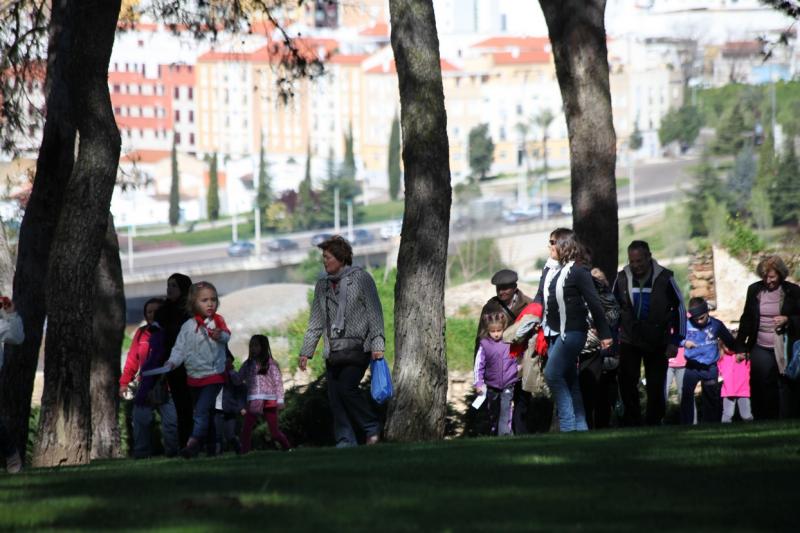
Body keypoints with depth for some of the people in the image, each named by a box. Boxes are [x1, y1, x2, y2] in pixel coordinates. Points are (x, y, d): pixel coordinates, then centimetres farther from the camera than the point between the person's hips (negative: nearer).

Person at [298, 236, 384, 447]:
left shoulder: (361, 279, 1)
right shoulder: (322, 286, 16)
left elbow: (374, 314, -3)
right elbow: (316, 322, 20)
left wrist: (377, 344, -12)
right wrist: (306, 351, 14)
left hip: (357, 348, -6)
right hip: (333, 352, 6)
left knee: (346, 388, -20)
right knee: (335, 397, -2)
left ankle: (373, 428, -6)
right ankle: (345, 443, 1)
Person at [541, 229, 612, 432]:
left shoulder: (578, 270, -12)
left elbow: (594, 302, -14)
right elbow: (545, 301, 14)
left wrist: (604, 334, -15)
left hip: (572, 331, -8)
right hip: (556, 333, 8)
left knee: (552, 374, -13)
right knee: (569, 382, 9)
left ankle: (568, 425, -9)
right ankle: (580, 427, 13)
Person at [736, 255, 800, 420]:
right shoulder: (754, 290, 6)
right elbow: (747, 319, 14)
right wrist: (740, 345, 11)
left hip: (784, 349, -2)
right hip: (761, 349, 2)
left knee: (786, 387, 0)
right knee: (761, 388, 2)